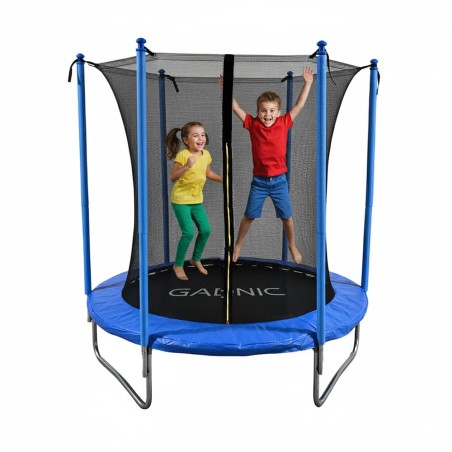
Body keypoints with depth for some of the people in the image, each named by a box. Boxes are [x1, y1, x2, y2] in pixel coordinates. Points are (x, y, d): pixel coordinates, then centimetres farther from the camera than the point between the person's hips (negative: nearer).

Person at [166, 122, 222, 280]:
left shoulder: (206, 154, 0)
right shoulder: (183, 155, -19)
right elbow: (172, 177, -23)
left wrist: (223, 180, 9)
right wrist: (186, 166, -35)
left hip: (197, 199, 6)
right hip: (181, 200, -6)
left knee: (205, 230, 5)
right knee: (189, 233, -11)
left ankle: (196, 259, 29)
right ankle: (178, 265, 10)